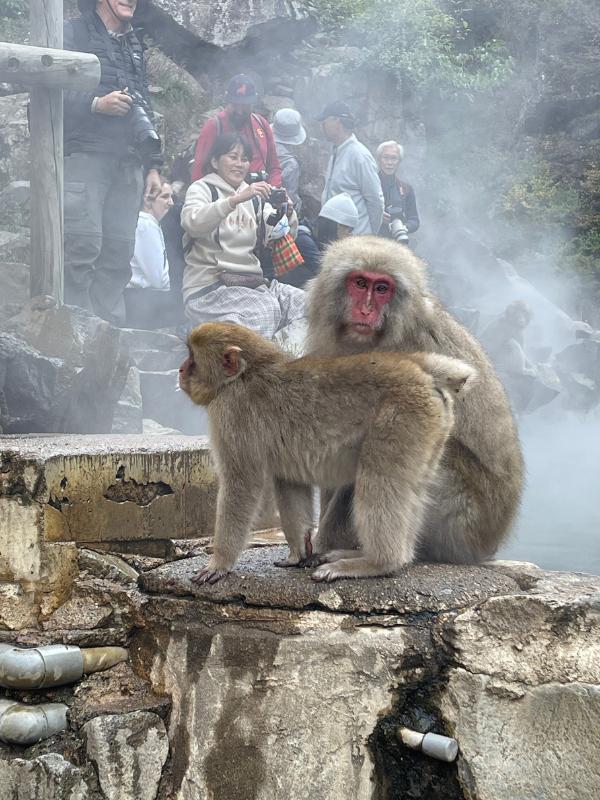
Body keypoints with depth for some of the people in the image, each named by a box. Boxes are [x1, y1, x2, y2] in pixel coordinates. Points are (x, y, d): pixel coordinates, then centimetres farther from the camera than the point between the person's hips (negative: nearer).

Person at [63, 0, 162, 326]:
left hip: (128, 164, 6)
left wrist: (152, 165, 20)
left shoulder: (134, 45, 25)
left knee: (119, 250, 1)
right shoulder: (74, 33, 4)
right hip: (84, 155, -6)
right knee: (83, 245, -14)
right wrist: (96, 104, -16)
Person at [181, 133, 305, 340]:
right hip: (209, 285, -6)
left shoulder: (254, 197, 19)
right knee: (266, 309, -30)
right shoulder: (202, 188, 3)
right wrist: (237, 199, -31)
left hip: (251, 282, 6)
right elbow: (192, 222, -21)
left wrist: (286, 212, -14)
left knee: (301, 301, -17)